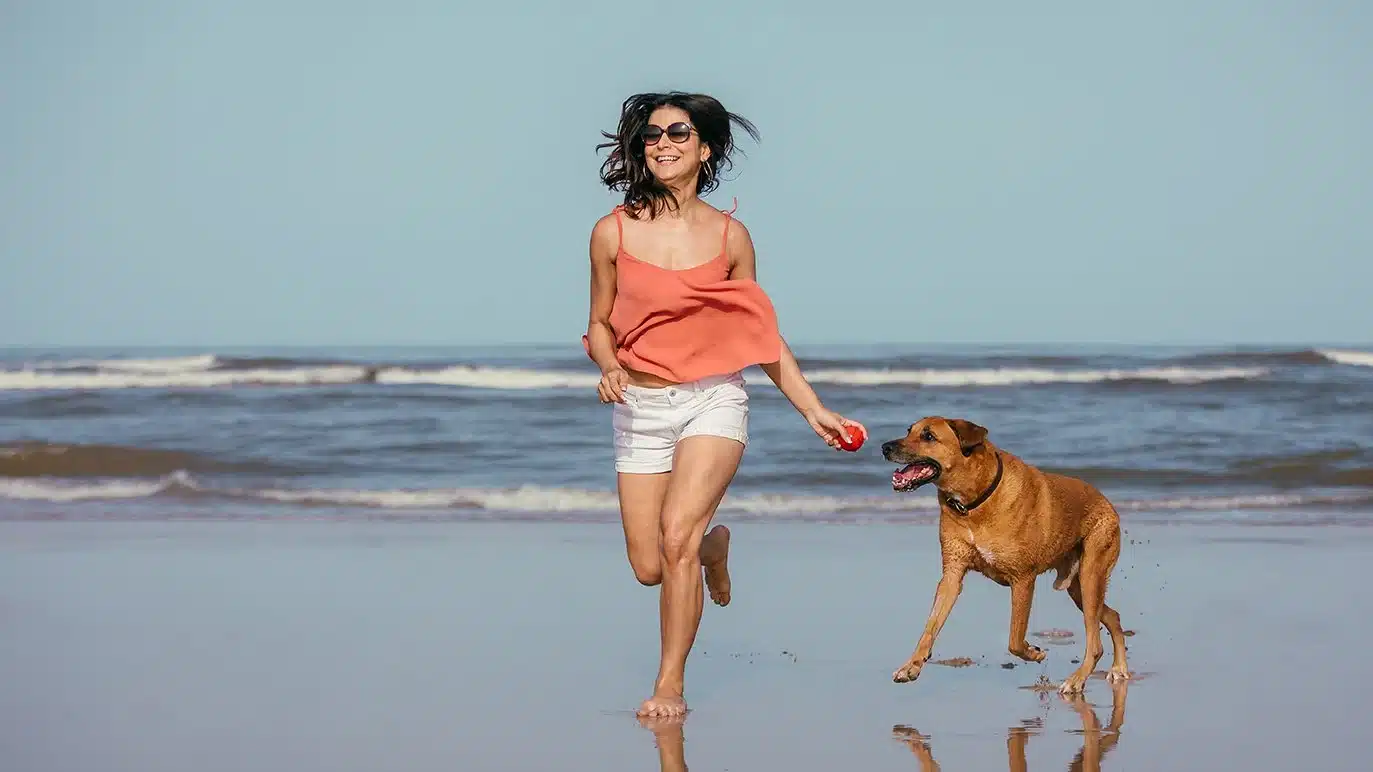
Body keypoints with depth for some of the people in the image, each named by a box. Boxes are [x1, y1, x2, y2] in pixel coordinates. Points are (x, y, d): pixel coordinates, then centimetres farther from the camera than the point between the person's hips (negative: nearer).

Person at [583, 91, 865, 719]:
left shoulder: (730, 236, 1)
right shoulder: (614, 232, -1)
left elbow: (762, 335, 8)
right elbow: (599, 323, 10)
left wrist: (814, 411, 6)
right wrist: (610, 367, -13)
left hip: (713, 401, -2)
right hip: (639, 408, 2)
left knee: (676, 532, -22)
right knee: (650, 569, 2)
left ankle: (671, 684, -7)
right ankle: (713, 546, 40)